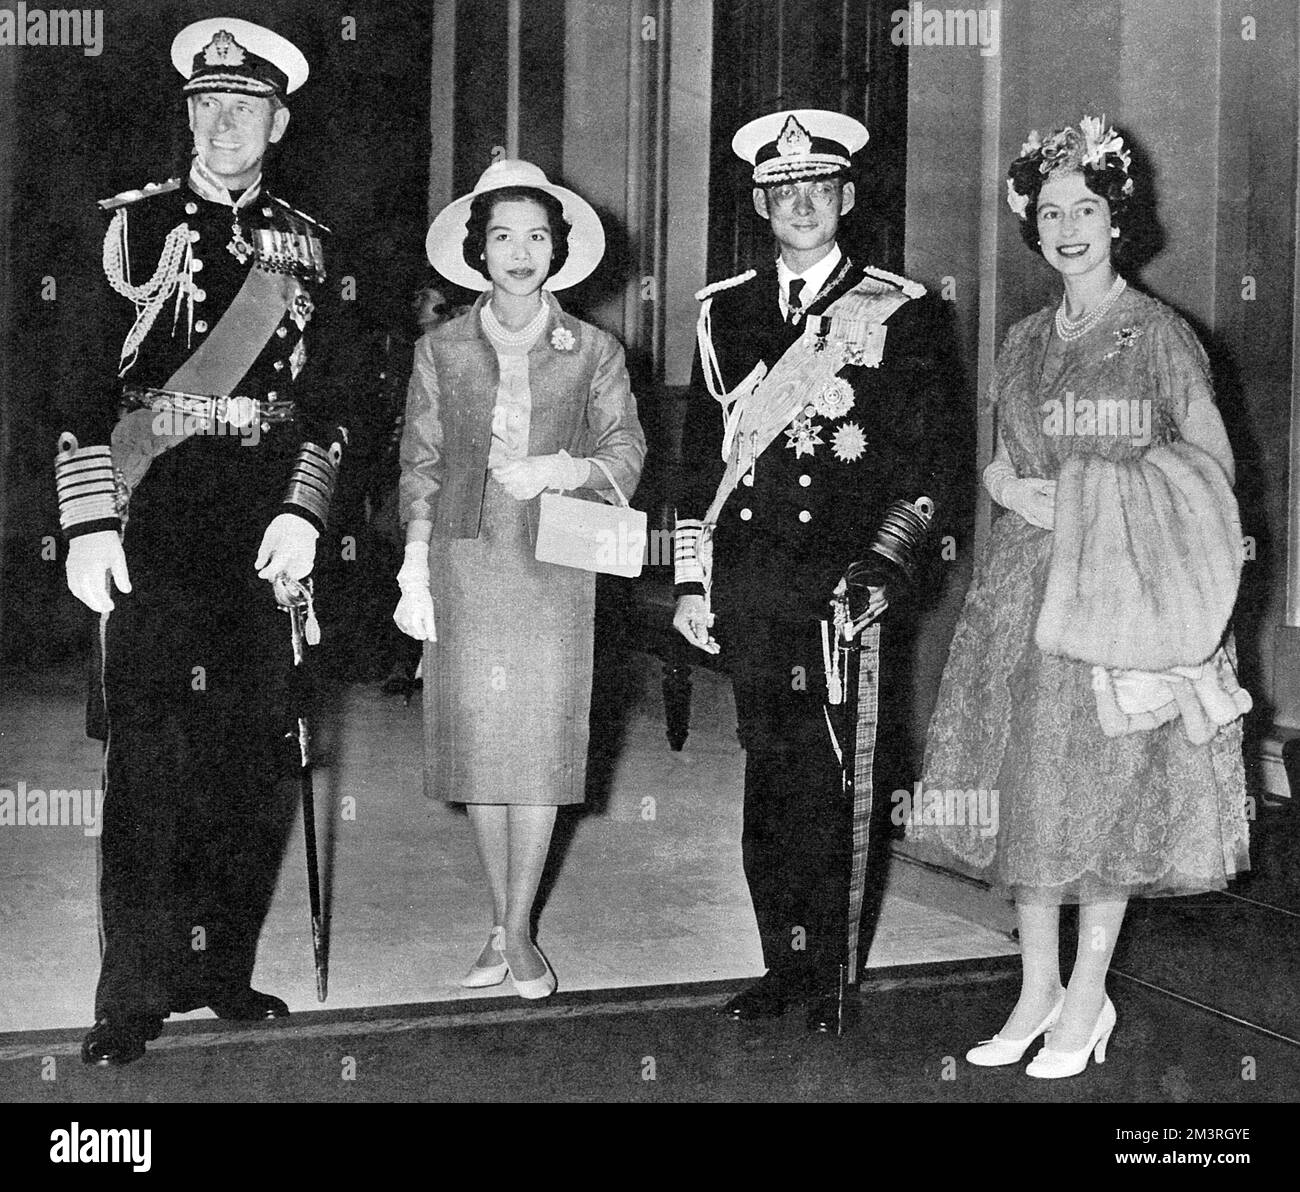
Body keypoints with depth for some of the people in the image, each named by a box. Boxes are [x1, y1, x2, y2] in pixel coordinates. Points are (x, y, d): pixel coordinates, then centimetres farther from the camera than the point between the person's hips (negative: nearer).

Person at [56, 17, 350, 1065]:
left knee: (257, 755, 7)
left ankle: (221, 967, 21)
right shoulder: (134, 224, 2)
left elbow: (329, 394, 9)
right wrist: (89, 525, -10)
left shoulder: (305, 244, 11)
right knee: (147, 753, -4)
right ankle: (133, 995, 3)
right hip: (152, 523, -3)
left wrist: (303, 513, -4)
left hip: (267, 534, 4)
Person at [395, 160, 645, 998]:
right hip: (464, 564, 1)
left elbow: (626, 456, 5)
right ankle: (501, 925, 17)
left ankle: (519, 933, 7)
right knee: (479, 743, 3)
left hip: (554, 568, -1)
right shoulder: (441, 351, 8)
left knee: (542, 746, -4)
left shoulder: (594, 353, 6)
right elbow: (421, 467, 8)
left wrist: (563, 469, -15)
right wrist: (415, 568, 1)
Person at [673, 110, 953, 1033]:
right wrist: (692, 583, 9)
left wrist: (882, 568, -11)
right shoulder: (724, 311, 14)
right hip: (748, 585, 3)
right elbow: (701, 455, 14)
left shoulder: (897, 312, 5)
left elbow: (920, 464, 1)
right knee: (769, 775, 6)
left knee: (829, 782, -2)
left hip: (844, 581, -3)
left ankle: (831, 973, 9)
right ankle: (784, 964, 16)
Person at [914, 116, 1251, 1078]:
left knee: (1107, 787, 0)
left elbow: (1214, 464, -3)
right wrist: (1016, 491, -5)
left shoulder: (1159, 334, -3)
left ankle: (1088, 997, 14)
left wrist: (1101, 502, -13)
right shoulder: (1026, 341, 12)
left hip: (1120, 588, -5)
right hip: (1025, 584, 5)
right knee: (1024, 785, 6)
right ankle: (1039, 988, 19)